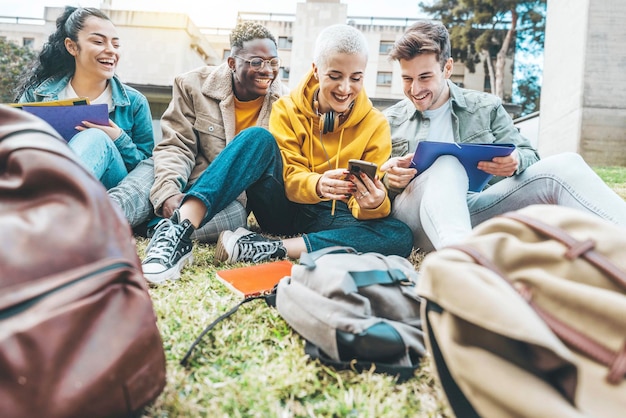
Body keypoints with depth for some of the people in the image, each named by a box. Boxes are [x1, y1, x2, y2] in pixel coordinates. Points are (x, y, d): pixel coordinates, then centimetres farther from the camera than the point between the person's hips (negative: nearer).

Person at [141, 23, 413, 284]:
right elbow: (290, 177, -10)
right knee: (259, 138, -25)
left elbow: (370, 198, -7)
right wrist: (318, 185, -34)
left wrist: (374, 204, -33)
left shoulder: (376, 125, -3)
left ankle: (268, 249, -33)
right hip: (284, 209, 0)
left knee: (400, 236, -30)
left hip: (332, 218, 1)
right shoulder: (288, 108, -2)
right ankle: (181, 229, -39)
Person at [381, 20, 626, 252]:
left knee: (564, 165, -16)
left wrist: (516, 161, -13)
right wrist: (389, 180, -15)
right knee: (447, 164, -34)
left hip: (476, 211, 2)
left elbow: (529, 156, 12)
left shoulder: (486, 107, 17)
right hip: (419, 217, -2)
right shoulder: (391, 121, 14)